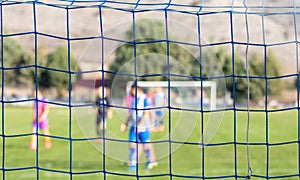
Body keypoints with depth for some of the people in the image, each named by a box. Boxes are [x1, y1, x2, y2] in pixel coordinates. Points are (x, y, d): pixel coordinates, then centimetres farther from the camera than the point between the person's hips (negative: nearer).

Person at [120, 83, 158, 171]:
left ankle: (151, 161, 25)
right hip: (133, 126, 6)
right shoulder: (133, 99, 8)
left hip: (143, 127, -6)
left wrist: (139, 125, -22)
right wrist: (126, 123, 15)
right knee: (132, 144, -3)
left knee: (146, 145, 5)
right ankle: (133, 164, 2)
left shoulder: (145, 99, -13)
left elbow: (146, 114, -17)